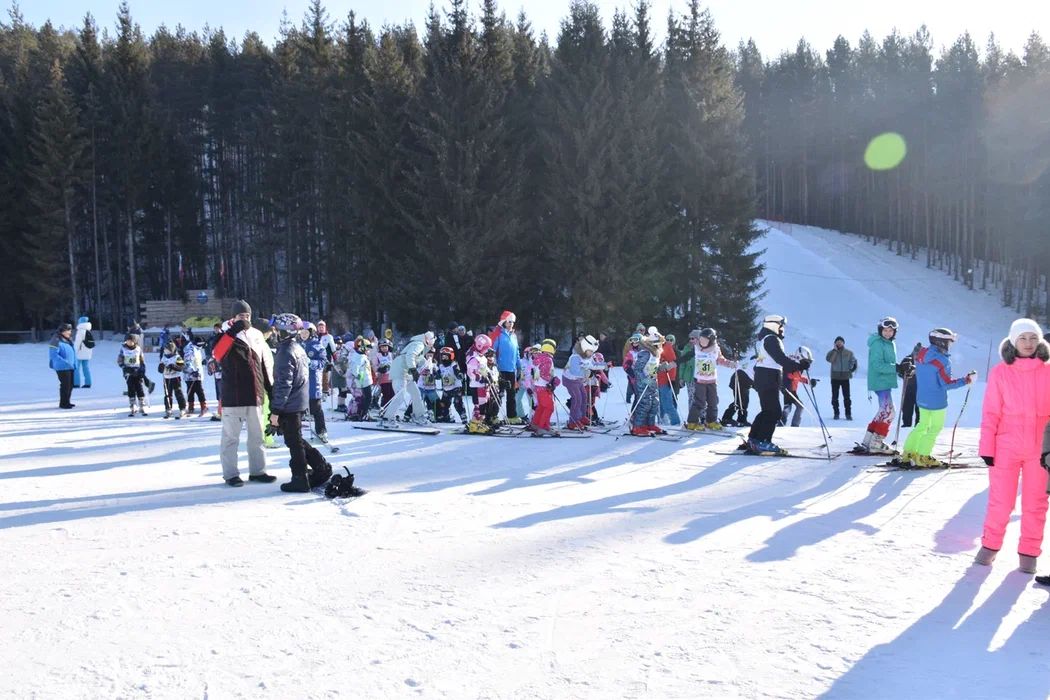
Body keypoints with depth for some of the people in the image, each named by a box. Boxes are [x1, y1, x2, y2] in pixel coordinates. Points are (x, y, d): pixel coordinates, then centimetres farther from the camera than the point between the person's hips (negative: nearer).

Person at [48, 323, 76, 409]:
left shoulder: (69, 340, 12)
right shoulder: (57, 340, -15)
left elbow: (73, 353, 20)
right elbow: (54, 354, -20)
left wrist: (74, 363, 11)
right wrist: (65, 362, -24)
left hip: (70, 367, 9)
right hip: (62, 368, -9)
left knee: (70, 385, 14)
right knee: (65, 385, -7)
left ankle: (66, 402, 26)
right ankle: (63, 403, 3)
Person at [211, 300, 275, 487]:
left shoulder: (257, 335, 11)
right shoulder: (227, 335, -4)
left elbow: (266, 364, 17)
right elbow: (217, 353, -25)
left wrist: (271, 389, 14)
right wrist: (233, 330, -32)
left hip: (255, 395, 5)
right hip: (233, 396, -5)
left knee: (257, 436, 12)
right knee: (231, 436, 2)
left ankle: (257, 471, 22)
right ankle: (230, 474, 10)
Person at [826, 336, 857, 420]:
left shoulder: (849, 352, 5)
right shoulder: (832, 352, 2)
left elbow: (853, 361, 12)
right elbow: (829, 359, -16)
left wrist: (852, 369, -5)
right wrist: (835, 350, -15)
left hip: (845, 377, 0)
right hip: (835, 377, 0)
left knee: (847, 397, -1)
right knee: (835, 396, 4)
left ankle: (848, 414, 4)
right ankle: (836, 413, 12)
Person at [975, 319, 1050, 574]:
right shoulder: (1000, 372, -2)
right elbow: (991, 414, -2)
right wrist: (987, 447, -4)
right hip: (1006, 447, -1)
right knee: (1000, 502, 4)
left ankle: (1029, 552, 22)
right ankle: (990, 545, 19)